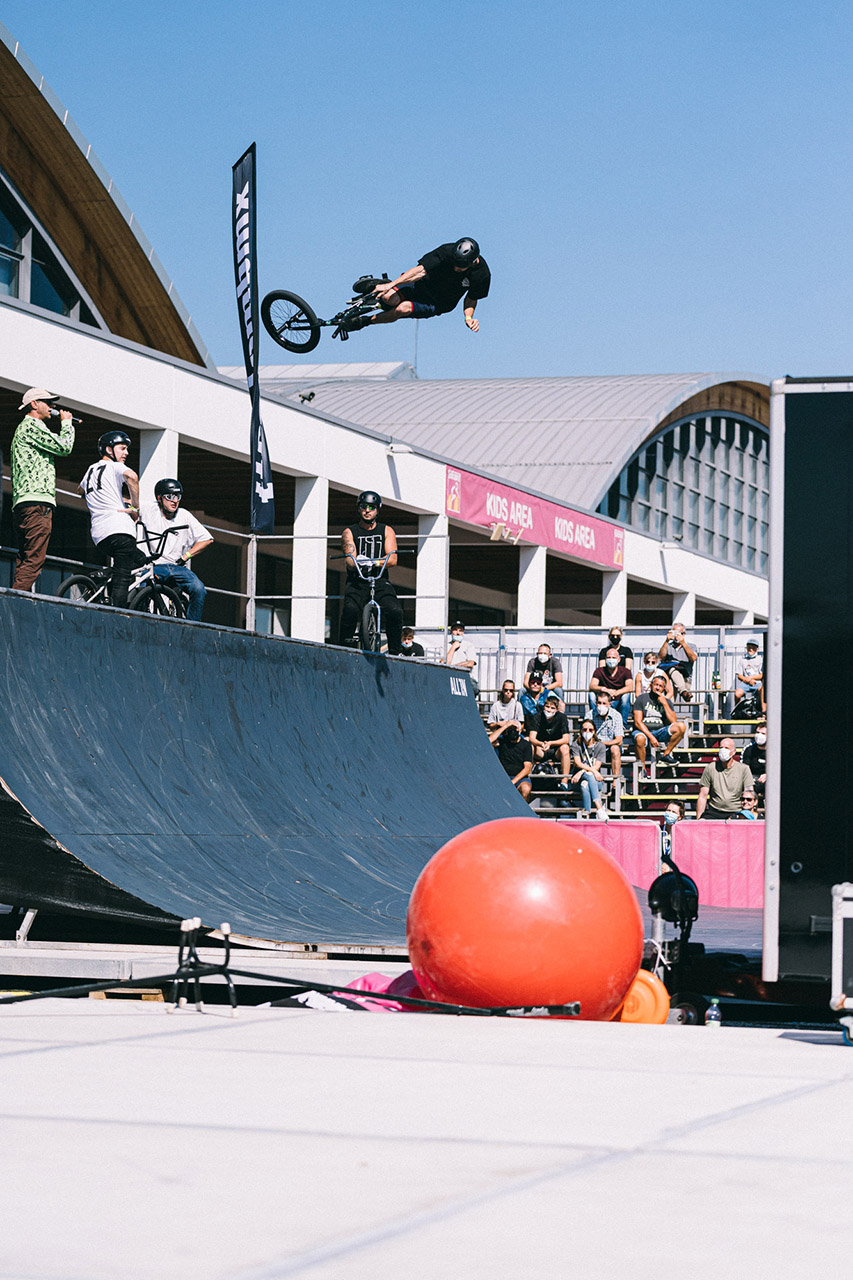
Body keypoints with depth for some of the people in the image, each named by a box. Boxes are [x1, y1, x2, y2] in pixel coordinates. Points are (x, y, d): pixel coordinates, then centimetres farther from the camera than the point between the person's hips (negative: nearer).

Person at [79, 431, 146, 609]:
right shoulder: (115, 467, 3)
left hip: (98, 535, 8)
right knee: (122, 577, -13)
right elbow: (132, 476, -22)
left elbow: (82, 489, 50)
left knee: (140, 561, 20)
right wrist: (135, 507, -11)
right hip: (119, 528, -8)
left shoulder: (91, 469, 26)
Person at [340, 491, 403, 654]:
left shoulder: (387, 531, 13)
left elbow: (392, 560, -1)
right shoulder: (349, 532, 9)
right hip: (357, 581, -1)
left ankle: (394, 653, -11)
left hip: (380, 581, 1)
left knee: (395, 612, -26)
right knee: (350, 610, -32)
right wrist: (358, 563, -31)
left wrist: (373, 562, -20)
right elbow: (350, 561, -6)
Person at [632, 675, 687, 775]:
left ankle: (666, 754, -9)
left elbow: (674, 721, -3)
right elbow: (638, 722, -8)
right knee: (640, 739, -40)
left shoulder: (666, 701, 11)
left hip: (660, 731, 4)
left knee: (681, 726, -20)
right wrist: (650, 737, -19)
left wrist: (665, 704, -9)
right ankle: (642, 769, -22)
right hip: (643, 731, -3)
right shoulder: (642, 698, 1)